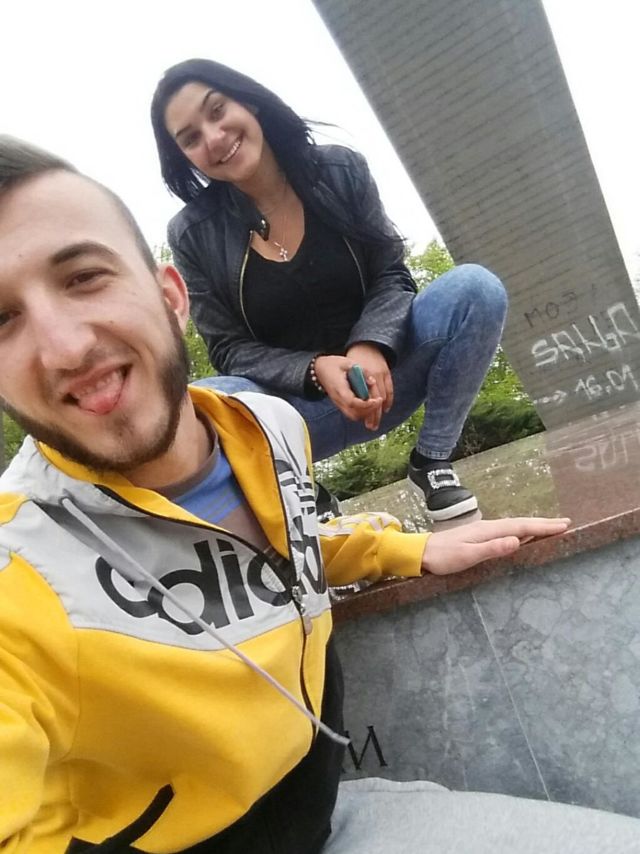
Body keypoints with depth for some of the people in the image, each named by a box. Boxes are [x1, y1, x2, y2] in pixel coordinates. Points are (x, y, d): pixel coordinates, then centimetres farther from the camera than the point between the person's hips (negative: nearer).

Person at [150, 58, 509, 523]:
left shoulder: (340, 169, -4)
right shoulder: (192, 234, -6)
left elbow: (392, 278, -3)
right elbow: (230, 349, -5)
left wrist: (370, 347, -24)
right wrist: (316, 371, -24)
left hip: (377, 376, 2)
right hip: (288, 403, -2)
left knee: (474, 287, -23)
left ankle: (432, 463, -8)